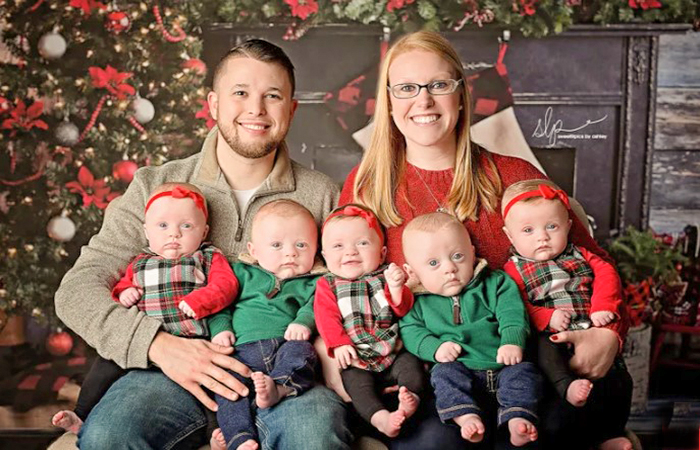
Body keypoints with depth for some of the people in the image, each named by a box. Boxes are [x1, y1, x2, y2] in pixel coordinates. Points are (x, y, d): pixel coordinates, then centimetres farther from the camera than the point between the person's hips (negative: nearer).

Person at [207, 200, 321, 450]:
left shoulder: (310, 283, 21)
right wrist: (220, 329, 1)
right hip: (243, 349, 0)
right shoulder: (243, 273, 23)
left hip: (286, 344, 0)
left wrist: (303, 322, -18)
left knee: (301, 350, -33)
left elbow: (313, 305, 4)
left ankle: (278, 388, -54)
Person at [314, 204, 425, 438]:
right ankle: (380, 417, -41)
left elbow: (404, 309, 1)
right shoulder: (327, 286, 9)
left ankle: (410, 399, -34)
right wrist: (339, 344, -19)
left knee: (411, 365, -22)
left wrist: (397, 288, -20)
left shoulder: (384, 277, 10)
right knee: (356, 382, -27)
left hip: (392, 352, 2)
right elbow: (326, 318, -4)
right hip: (356, 360, -2)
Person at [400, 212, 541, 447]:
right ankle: (467, 416, -39)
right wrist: (435, 347, -15)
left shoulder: (494, 283, 5)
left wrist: (512, 341, -20)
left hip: (503, 362, 1)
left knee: (523, 371, -23)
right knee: (443, 374, -27)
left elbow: (512, 313, -2)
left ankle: (517, 419, -34)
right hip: (459, 366, 0)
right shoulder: (419, 302, 5)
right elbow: (410, 331, 1)